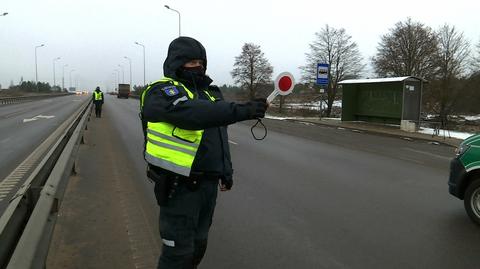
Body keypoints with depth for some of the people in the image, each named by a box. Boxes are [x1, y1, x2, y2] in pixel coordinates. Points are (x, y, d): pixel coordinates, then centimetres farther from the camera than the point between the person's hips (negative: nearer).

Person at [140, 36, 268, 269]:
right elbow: (191, 114, -33)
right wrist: (242, 110, -39)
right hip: (180, 185, -7)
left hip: (208, 181, 8)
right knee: (179, 250, -1)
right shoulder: (163, 91, -11)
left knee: (198, 245, 19)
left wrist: (226, 170, 21)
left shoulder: (208, 92, 15)